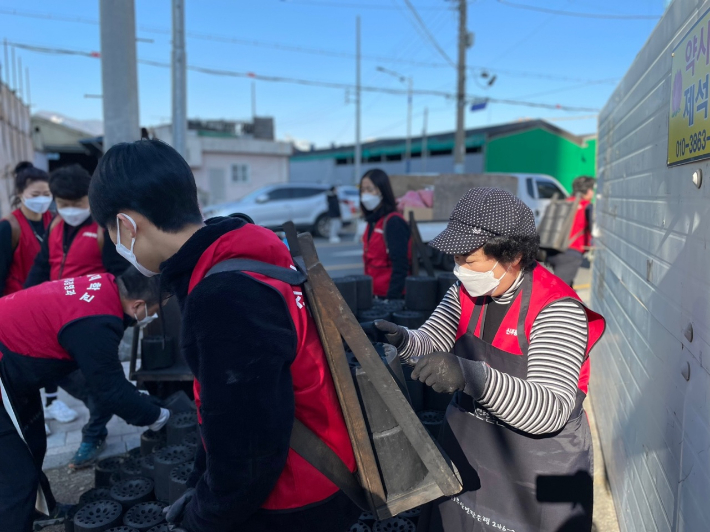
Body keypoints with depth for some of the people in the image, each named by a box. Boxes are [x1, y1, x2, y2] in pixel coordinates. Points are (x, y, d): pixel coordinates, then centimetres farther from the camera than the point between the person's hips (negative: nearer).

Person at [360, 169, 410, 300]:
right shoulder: (373, 221, 11)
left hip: (388, 296, -8)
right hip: (373, 294, 8)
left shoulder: (394, 222, -14)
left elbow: (400, 267, -19)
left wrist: (392, 299, -21)